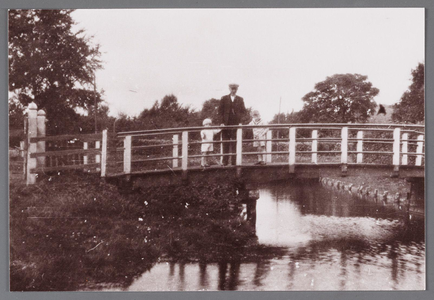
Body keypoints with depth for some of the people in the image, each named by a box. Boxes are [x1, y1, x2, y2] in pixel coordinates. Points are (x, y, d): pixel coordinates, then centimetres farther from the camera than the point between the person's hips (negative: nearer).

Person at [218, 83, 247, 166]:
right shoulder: (224, 98, 8)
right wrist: (223, 121, -3)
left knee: (235, 143, -5)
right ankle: (225, 161, 2)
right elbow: (220, 110, 6)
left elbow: (243, 111, 10)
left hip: (236, 124, 0)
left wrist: (239, 120, -2)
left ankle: (234, 160, -2)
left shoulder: (240, 99, 11)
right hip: (226, 124, 0)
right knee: (226, 143, -1)